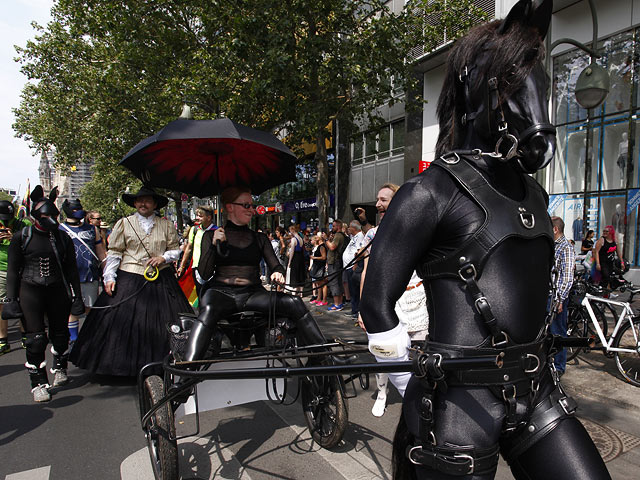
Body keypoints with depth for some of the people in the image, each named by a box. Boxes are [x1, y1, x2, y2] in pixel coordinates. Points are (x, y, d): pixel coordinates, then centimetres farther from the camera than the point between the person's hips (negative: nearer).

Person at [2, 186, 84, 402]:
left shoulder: (62, 238, 6)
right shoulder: (21, 237, 1)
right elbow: (13, 270, 3)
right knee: (35, 339, -5)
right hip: (30, 292, -2)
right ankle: (38, 383, 7)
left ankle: (59, 368, 37)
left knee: (60, 333, 12)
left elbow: (71, 269, 9)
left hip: (58, 291, 2)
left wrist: (76, 296, 5)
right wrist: (12, 299, -2)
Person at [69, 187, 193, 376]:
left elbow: (175, 250, 12)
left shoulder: (166, 225, 8)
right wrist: (109, 277, -2)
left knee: (163, 324, 2)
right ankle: (122, 363, 13)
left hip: (161, 281, 1)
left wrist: (163, 258, -7)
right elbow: (114, 253, 4)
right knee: (124, 323, -1)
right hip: (129, 281, -1)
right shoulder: (123, 224, 6)